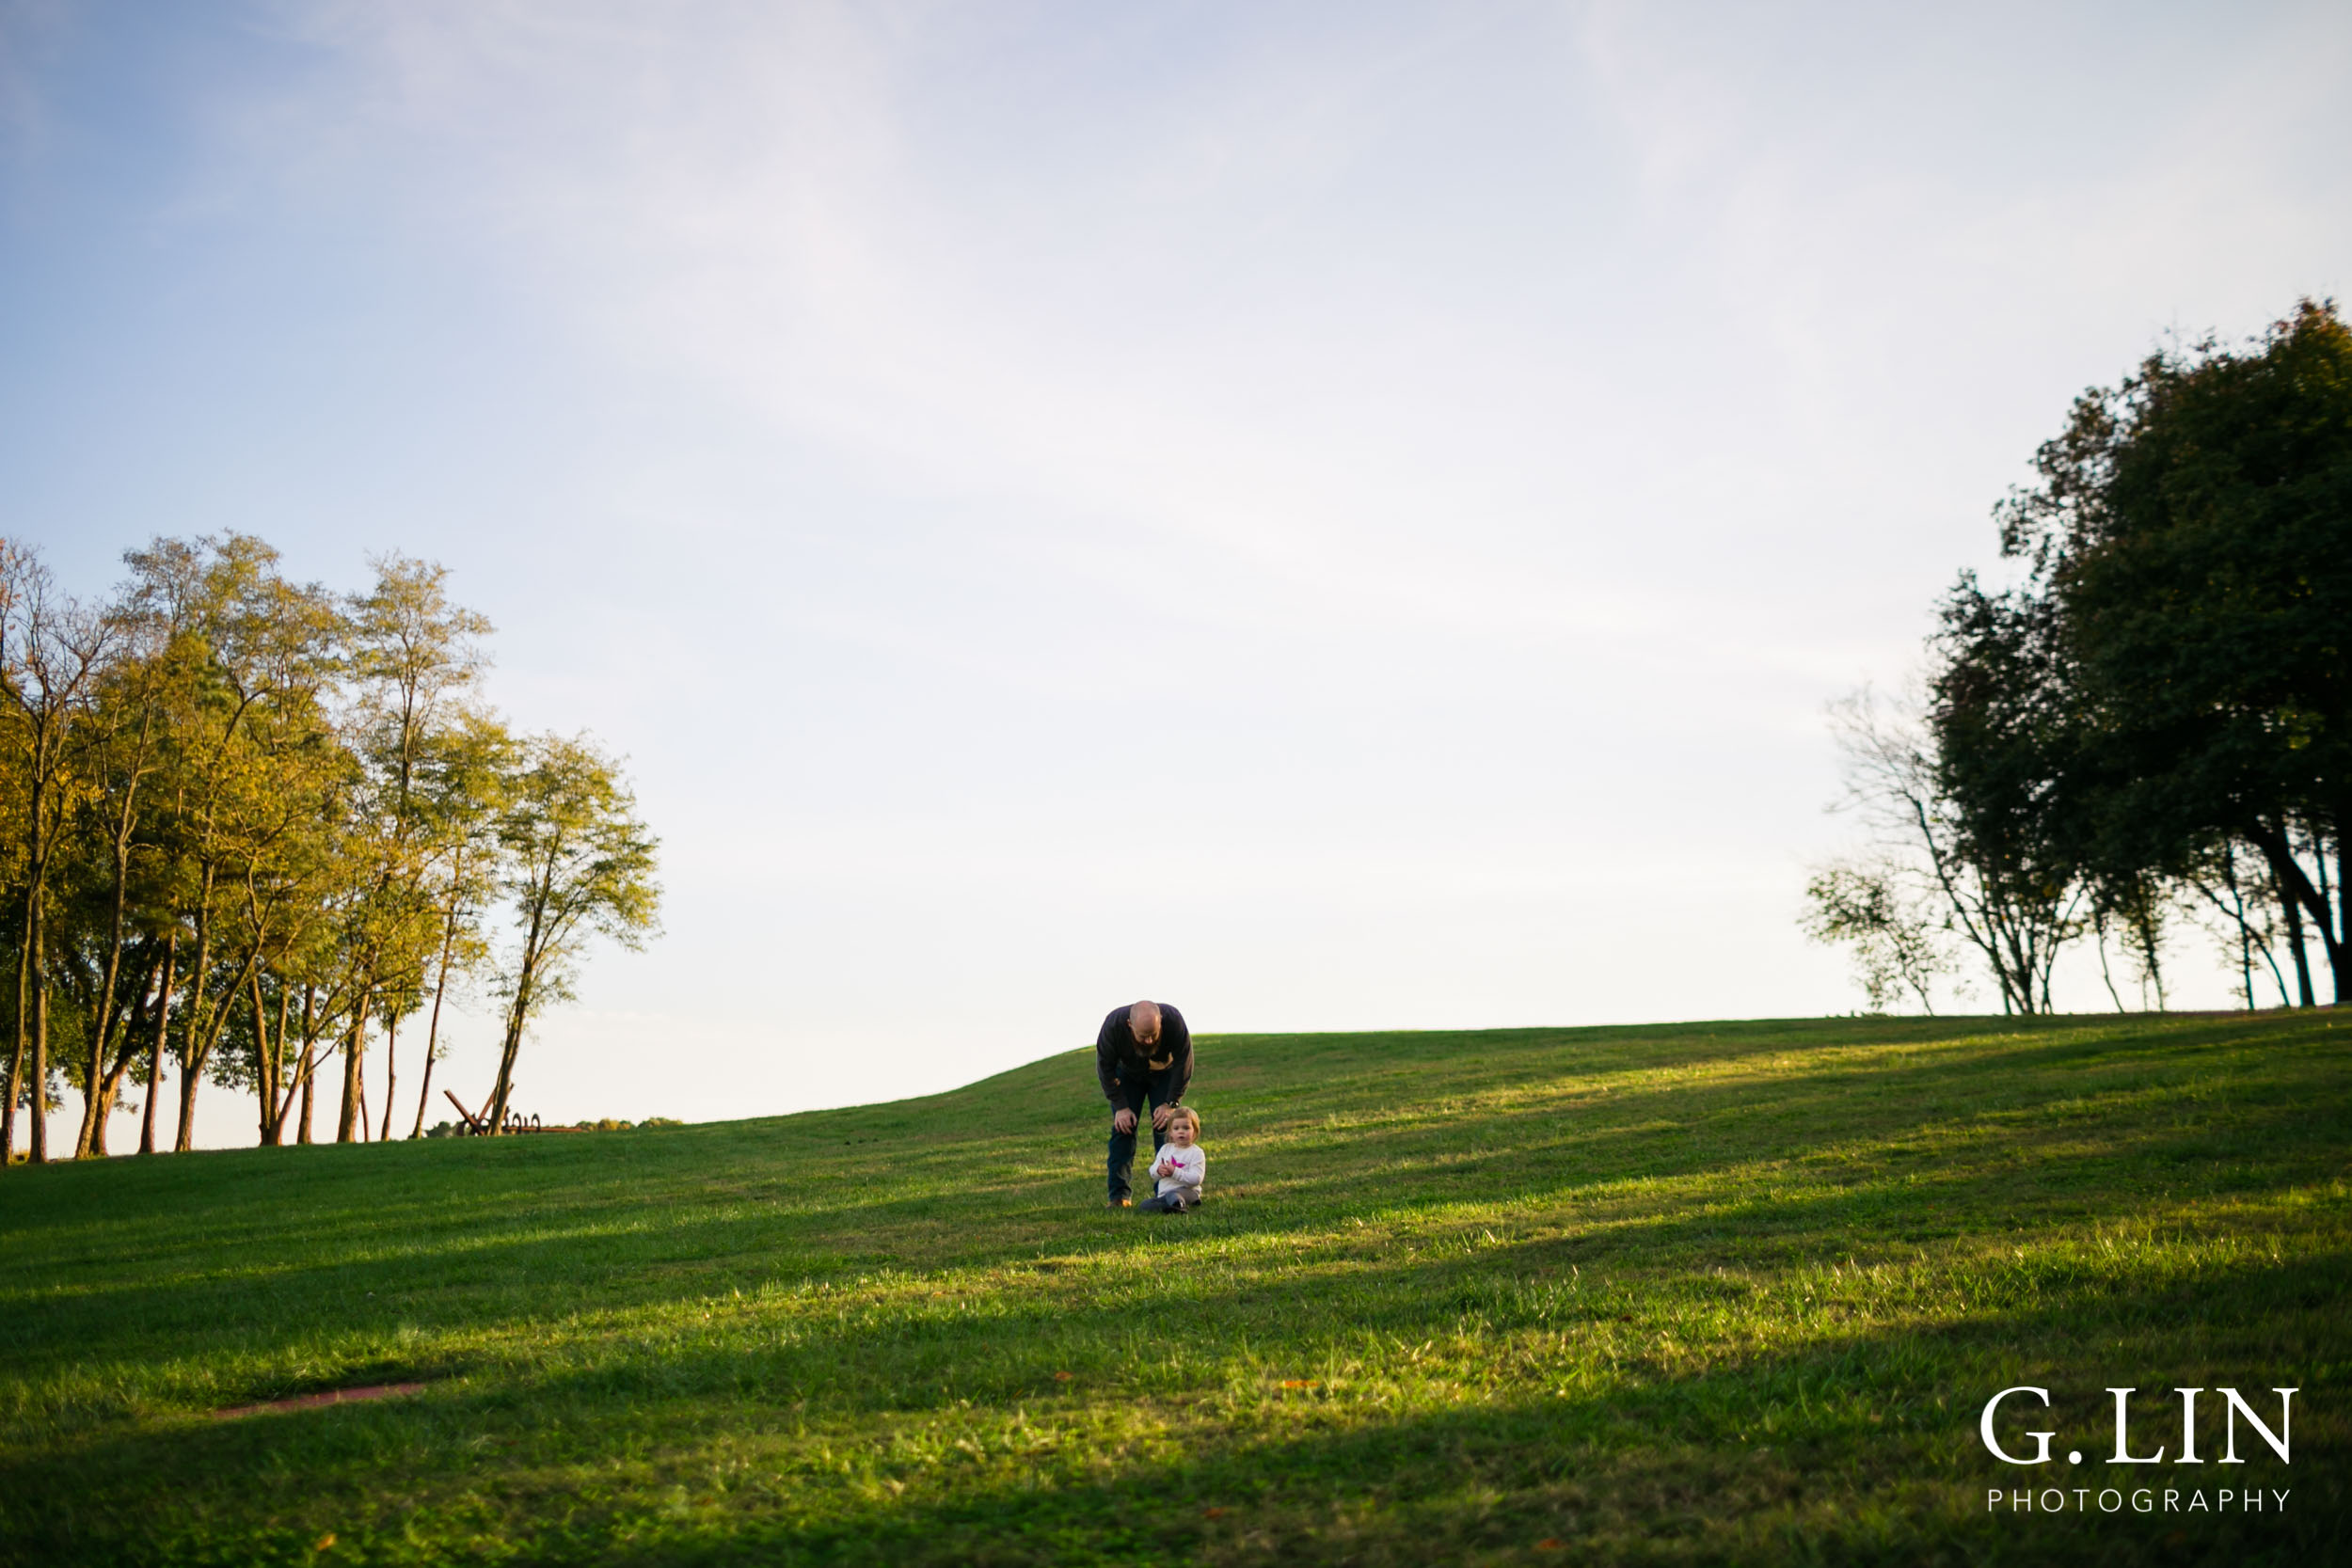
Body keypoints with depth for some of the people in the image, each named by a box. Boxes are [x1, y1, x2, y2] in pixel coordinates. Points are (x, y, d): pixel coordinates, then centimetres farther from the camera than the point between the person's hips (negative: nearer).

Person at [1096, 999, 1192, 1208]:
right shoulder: (1113, 1025, -35)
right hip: (1128, 1073, 0)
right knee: (1122, 1127, -11)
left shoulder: (1174, 1020, -36)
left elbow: (1184, 1063, -22)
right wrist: (1120, 1106, -22)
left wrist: (1171, 1104, -23)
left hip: (1164, 1072, 0)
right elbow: (1105, 1067, -20)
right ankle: (1119, 1196, -11)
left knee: (1165, 1127, -12)